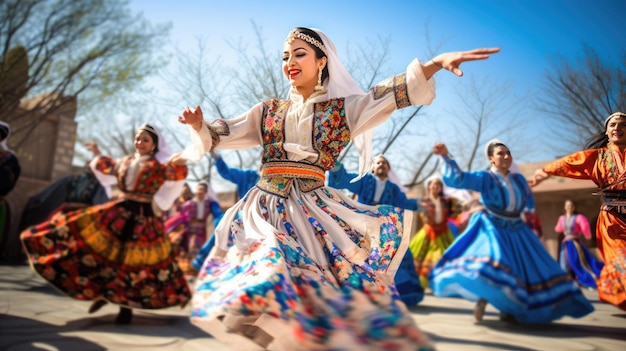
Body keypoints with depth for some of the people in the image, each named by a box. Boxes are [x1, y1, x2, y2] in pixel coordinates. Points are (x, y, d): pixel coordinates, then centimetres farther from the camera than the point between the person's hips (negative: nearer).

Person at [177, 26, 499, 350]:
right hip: (266, 208, 2)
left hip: (313, 210, -1)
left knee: (322, 289, -3)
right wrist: (199, 125, -7)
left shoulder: (343, 108, 4)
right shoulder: (268, 111, 12)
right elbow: (223, 134, 13)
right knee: (265, 265, -15)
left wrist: (436, 63, -23)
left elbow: (392, 93, -9)